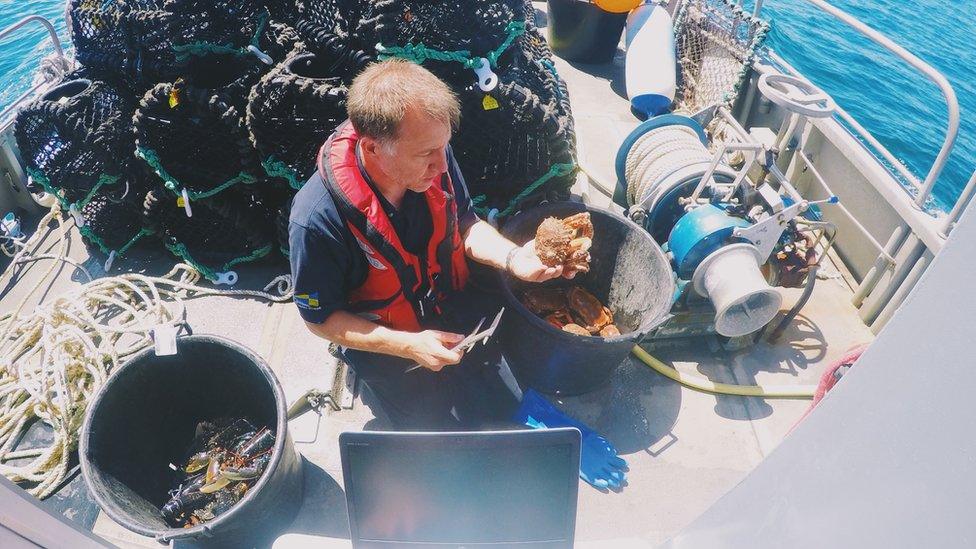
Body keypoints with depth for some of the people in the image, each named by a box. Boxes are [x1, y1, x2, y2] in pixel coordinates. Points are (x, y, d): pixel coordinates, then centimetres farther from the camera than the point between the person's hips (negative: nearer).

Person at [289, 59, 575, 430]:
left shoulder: (431, 157, -20)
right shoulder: (318, 219, -33)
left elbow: (464, 223, -2)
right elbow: (320, 318, -18)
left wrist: (511, 258, -22)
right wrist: (410, 346, -26)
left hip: (456, 305, 5)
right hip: (387, 344, -4)